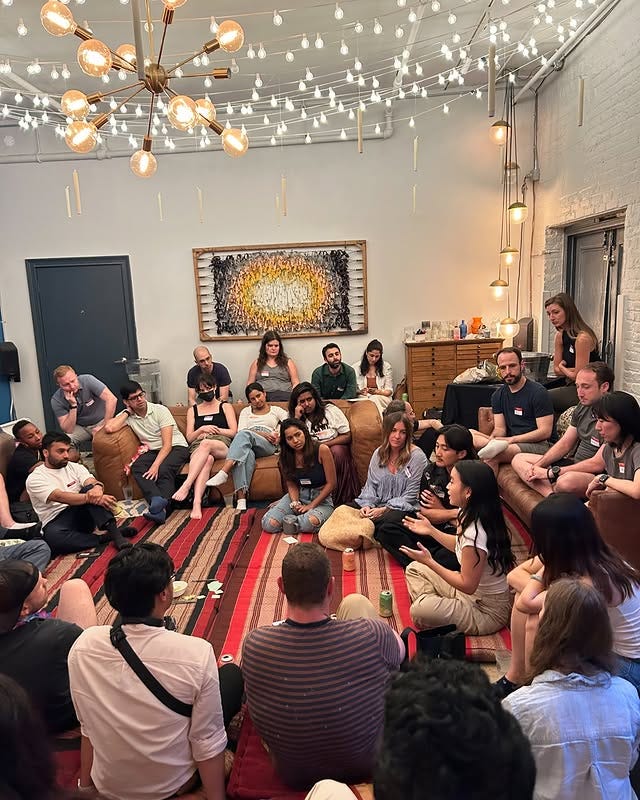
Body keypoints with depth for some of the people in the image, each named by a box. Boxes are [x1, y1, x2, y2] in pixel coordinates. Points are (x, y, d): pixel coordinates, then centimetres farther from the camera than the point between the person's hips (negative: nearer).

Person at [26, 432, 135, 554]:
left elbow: (92, 482, -8)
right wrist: (89, 497, -37)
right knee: (52, 537, -39)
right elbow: (59, 496, -21)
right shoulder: (34, 479, -4)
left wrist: (97, 487, -35)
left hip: (82, 515, 4)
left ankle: (113, 530, -38)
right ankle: (106, 537, -31)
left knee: (90, 488, -25)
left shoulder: (75, 467, 12)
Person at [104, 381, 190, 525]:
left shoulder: (160, 410, -11)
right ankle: (158, 502, -44)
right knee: (136, 468, -27)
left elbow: (167, 444, -17)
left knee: (164, 469, -34)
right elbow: (109, 428, -19)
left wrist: (155, 465, -30)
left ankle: (159, 505, -44)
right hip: (153, 450, 4)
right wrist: (128, 412, -8)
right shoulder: (127, 415, 2)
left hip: (176, 447, -4)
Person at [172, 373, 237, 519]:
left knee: (206, 444, -40)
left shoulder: (225, 406, 23)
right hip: (198, 448, 1)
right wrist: (202, 429, -1)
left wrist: (212, 429, 1)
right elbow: (189, 438, 19)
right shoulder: (193, 410, 29)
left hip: (222, 445, -1)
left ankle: (186, 486, -50)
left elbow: (233, 432, 11)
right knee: (207, 459, -39)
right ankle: (197, 502, -57)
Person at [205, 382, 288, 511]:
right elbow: (240, 430, 11)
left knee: (244, 435, -35)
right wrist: (262, 434, -5)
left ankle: (223, 473, -51)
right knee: (246, 453, -40)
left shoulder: (276, 410, 26)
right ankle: (241, 500, -53)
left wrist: (279, 436, -11)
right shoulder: (246, 411, 31)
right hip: (247, 444, 1)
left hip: (268, 446, -1)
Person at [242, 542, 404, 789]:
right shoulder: (373, 635, -33)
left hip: (292, 775, 1)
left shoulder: (255, 644, -29)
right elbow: (399, 652, -6)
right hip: (369, 764, 0)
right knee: (355, 602, 4)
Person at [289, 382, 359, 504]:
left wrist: (323, 445, -11)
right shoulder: (296, 418, 9)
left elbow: (347, 436, -1)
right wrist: (297, 418, -10)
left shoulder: (330, 409, 2)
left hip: (334, 447, -1)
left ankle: (342, 498, -28)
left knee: (337, 452, -35)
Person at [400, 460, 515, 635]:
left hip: (488, 612, -9)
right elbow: (461, 547, 15)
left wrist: (429, 562, -22)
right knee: (414, 569, 10)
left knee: (419, 611, -29)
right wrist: (430, 530, 13)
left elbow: (468, 585, -24)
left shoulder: (475, 533, -33)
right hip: (474, 592, 9)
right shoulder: (472, 517, -5)